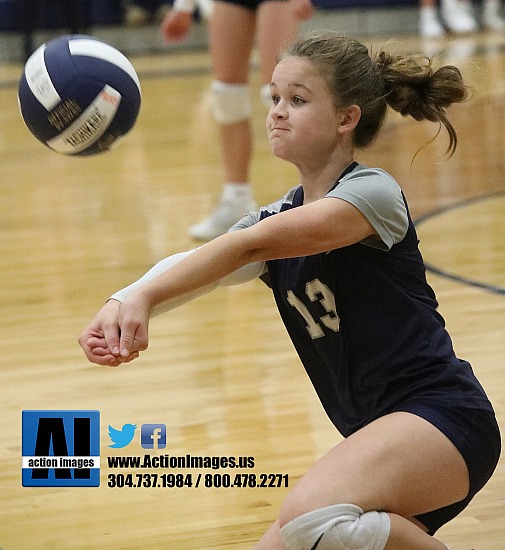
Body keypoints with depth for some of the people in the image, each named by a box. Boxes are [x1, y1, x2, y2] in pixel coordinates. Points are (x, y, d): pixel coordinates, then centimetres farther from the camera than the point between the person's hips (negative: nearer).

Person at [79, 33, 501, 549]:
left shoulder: (373, 194, -11)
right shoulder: (279, 216, 12)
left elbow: (250, 245, -26)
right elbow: (194, 265, -8)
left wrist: (139, 297, -36)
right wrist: (124, 303, -29)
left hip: (440, 414, -9)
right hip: (374, 434, 9)